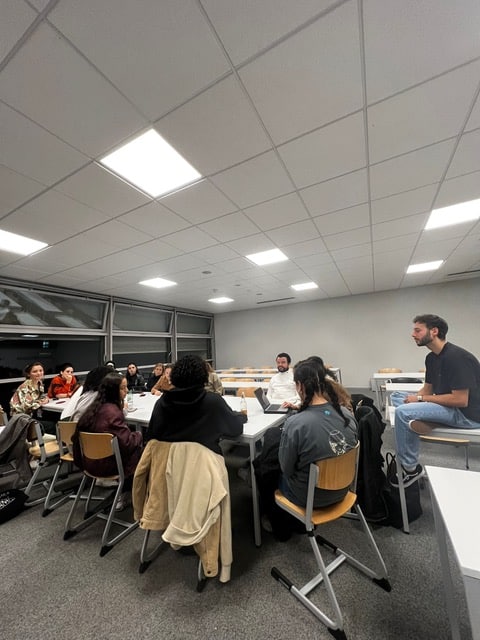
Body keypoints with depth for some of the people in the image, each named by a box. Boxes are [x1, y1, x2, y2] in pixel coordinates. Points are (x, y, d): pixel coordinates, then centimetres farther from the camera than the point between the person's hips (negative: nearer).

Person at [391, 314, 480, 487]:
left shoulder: (456, 357, -22)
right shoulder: (431, 357, 5)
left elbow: (461, 400, -25)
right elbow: (427, 390, 11)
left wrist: (420, 398, -18)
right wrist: (411, 399, -7)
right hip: (448, 407, 9)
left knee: (403, 412, -24)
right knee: (397, 395, 7)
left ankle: (411, 468, -7)